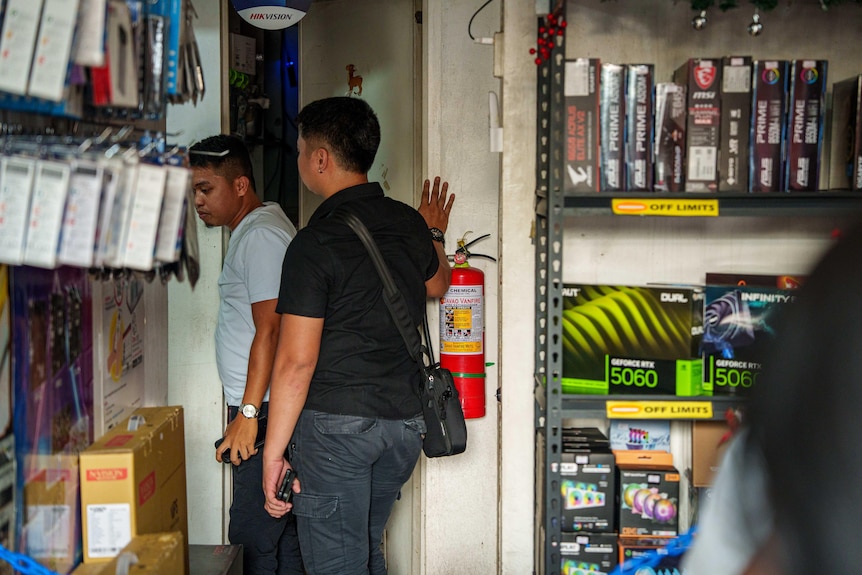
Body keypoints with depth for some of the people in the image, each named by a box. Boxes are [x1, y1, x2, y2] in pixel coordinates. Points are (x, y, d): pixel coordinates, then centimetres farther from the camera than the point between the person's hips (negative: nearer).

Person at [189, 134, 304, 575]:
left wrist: (248, 414, -21)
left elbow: (269, 330, -20)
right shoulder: (250, 230, 19)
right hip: (262, 409, 10)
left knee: (253, 539, -9)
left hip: (266, 410, -10)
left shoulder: (261, 235, -13)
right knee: (281, 533, 14)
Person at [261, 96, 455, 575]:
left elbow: (297, 361, -18)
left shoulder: (315, 243, -15)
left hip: (335, 424, -7)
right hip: (405, 419, 7)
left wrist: (273, 453, -11)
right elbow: (437, 285, 28)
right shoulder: (409, 224, 5)